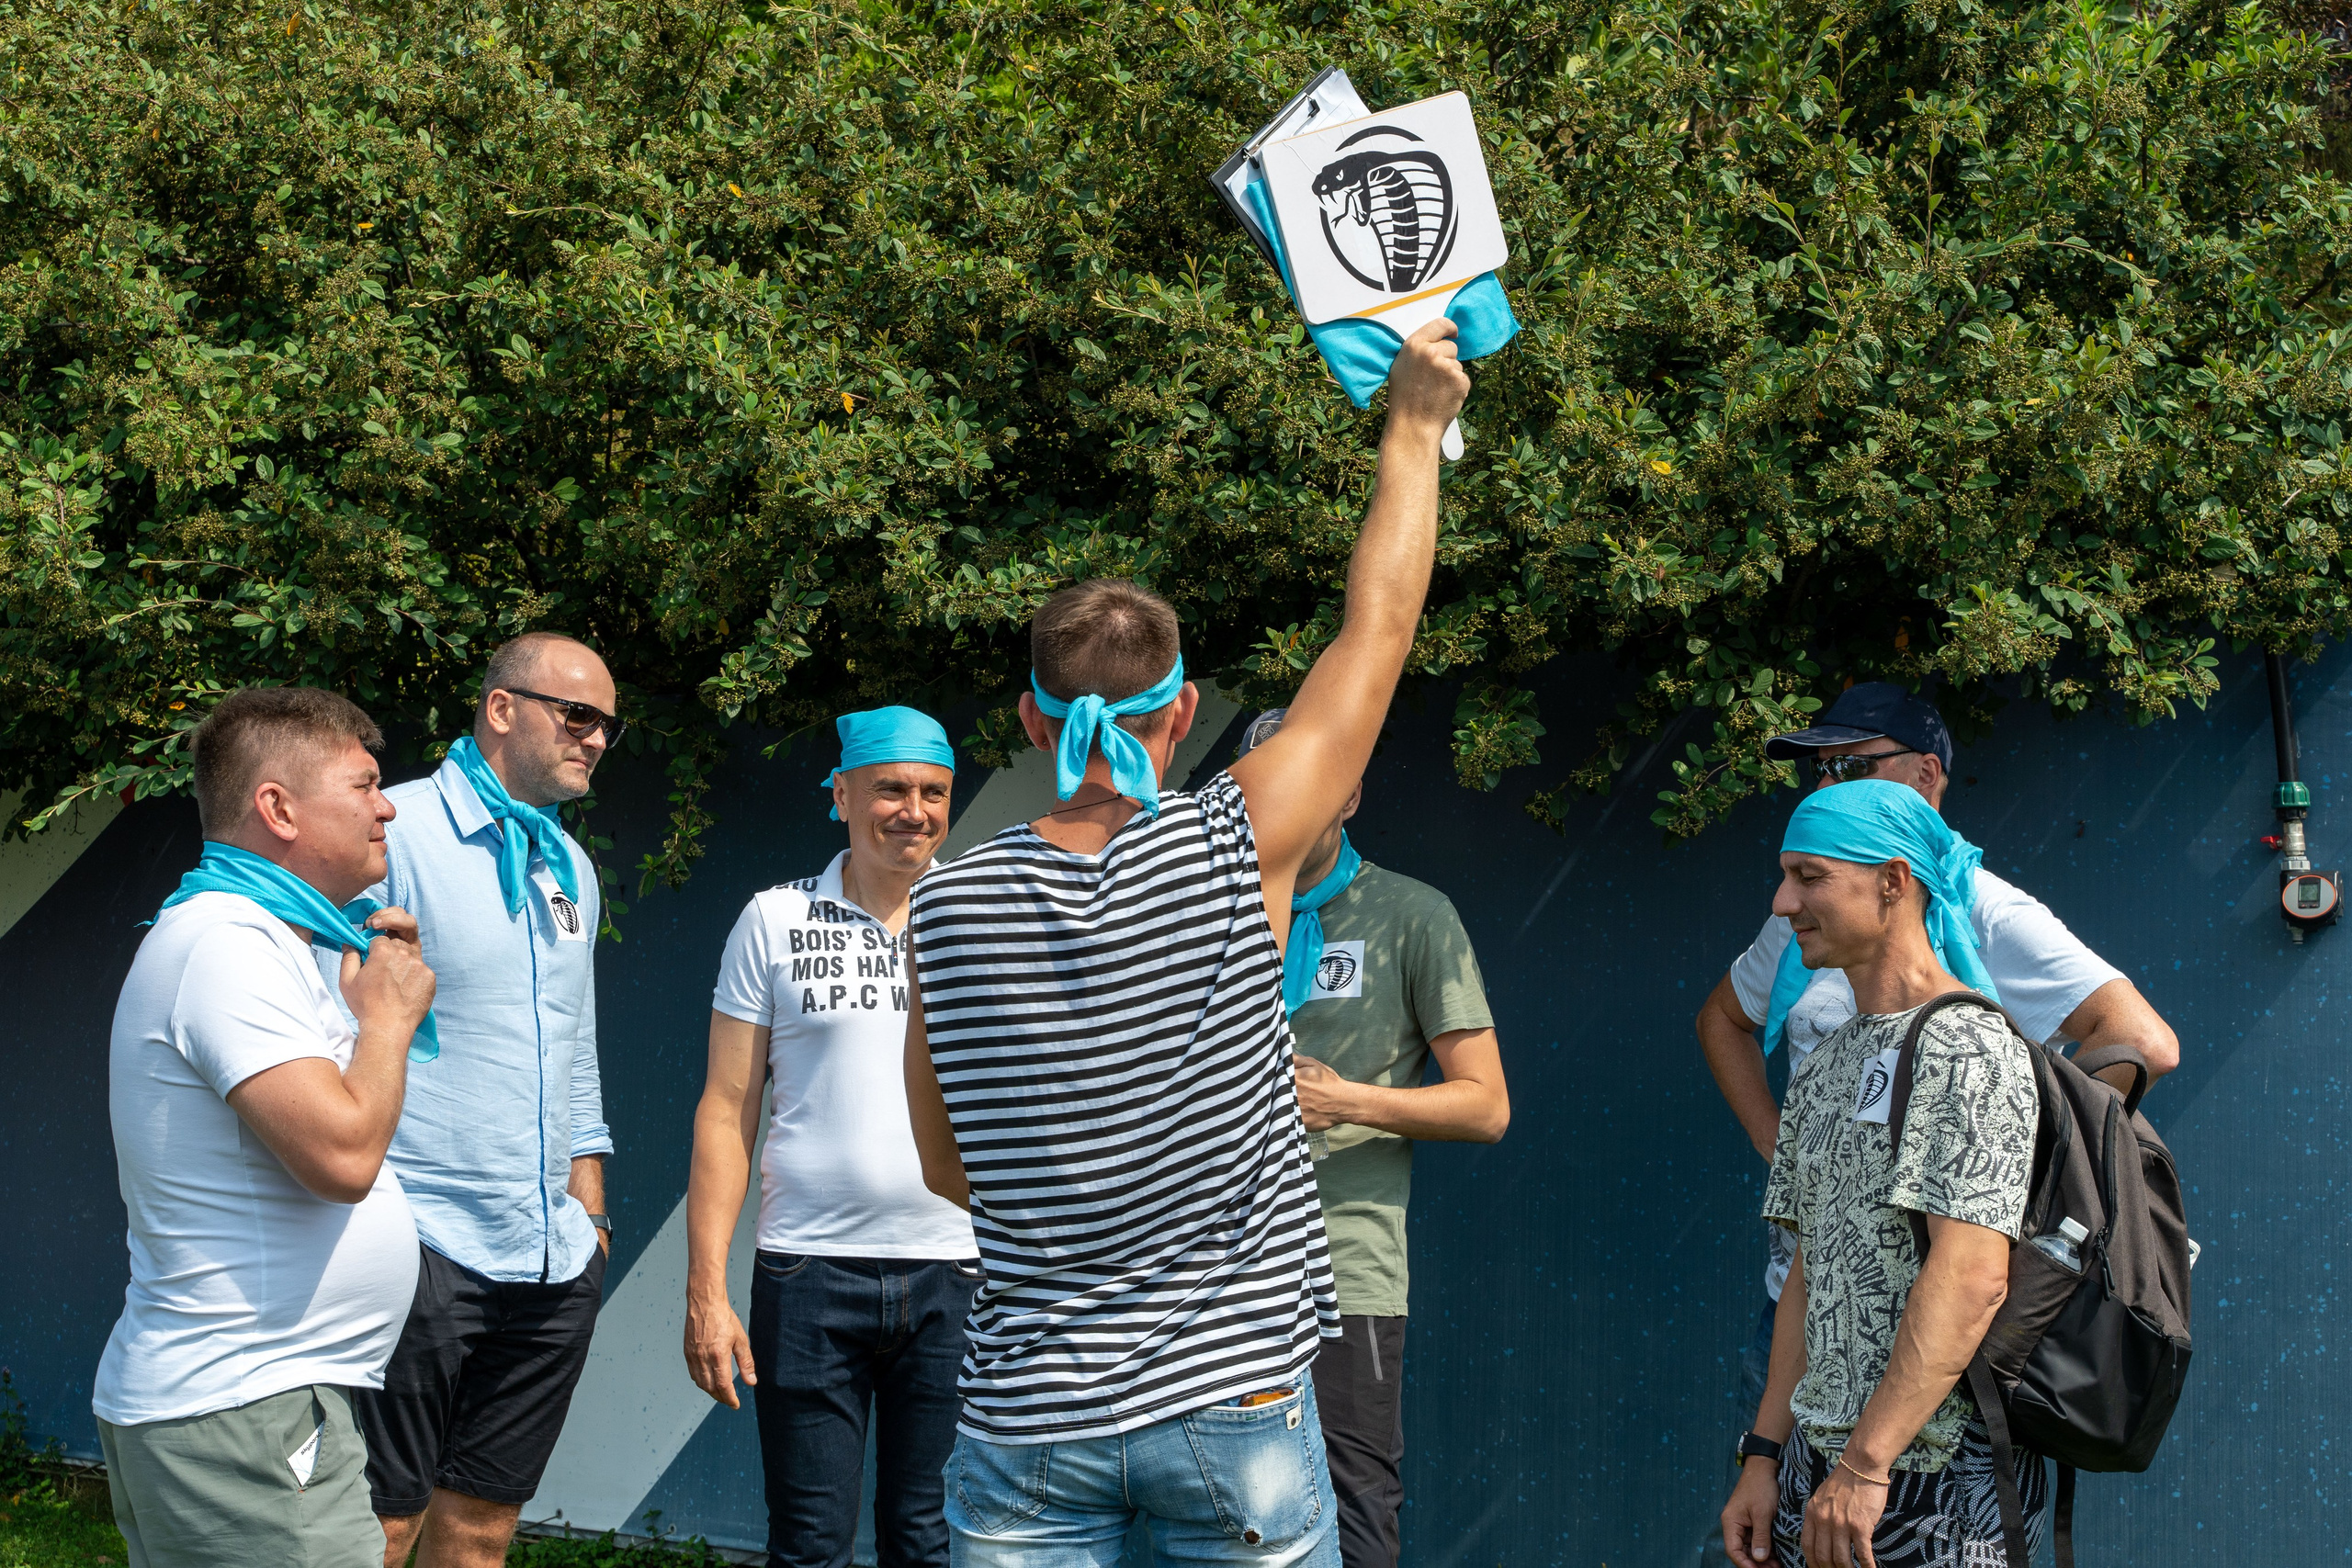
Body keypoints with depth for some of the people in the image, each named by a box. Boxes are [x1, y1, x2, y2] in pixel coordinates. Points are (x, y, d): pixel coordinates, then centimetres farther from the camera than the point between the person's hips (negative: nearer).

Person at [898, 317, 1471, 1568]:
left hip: (1028, 1414, 2)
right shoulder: (1237, 850, -10)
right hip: (1231, 1397, -2)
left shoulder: (947, 909, -4)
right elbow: (1377, 629, 2)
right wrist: (1412, 430, 15)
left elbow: (949, 1170, 8)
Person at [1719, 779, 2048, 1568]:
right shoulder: (1823, 1067, 15)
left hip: (1937, 1471, -8)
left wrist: (1865, 1464, -24)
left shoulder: (1969, 1049, -12)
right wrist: (1766, 1456, 11)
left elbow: (1972, 1277, -21)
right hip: (1819, 1464, 8)